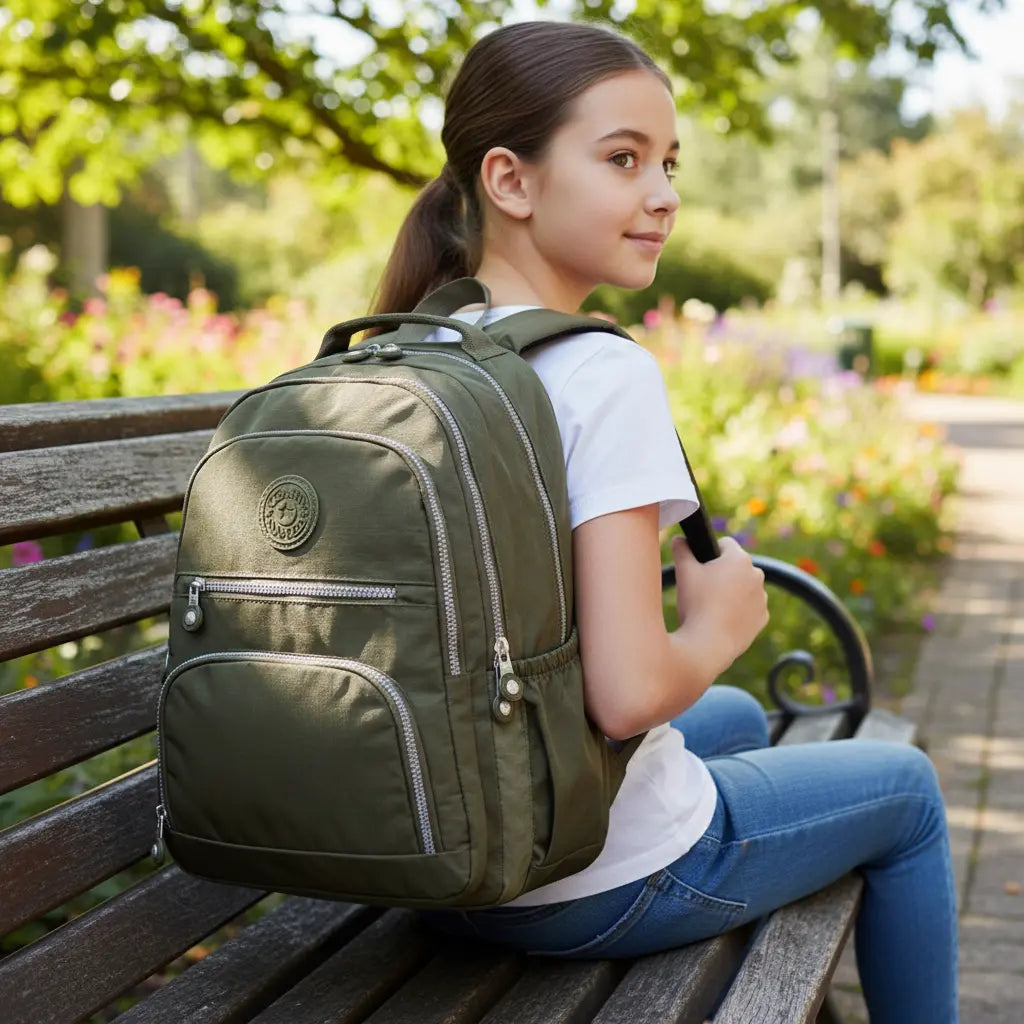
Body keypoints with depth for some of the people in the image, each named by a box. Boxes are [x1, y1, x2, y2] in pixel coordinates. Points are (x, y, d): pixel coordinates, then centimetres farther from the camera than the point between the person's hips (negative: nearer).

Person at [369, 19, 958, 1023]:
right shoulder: (605, 375, -23)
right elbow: (629, 693, -28)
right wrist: (719, 624, -8)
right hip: (599, 883, -7)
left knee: (736, 718, 35)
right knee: (905, 786, 19)